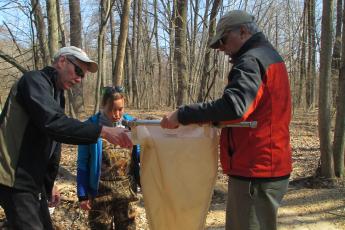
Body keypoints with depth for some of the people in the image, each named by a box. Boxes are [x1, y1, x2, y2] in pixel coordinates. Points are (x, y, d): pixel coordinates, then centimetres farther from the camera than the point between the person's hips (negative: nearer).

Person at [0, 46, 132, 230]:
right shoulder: (34, 80, -13)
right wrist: (103, 131, -33)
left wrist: (49, 183, 23)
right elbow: (53, 123, -30)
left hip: (33, 179, 10)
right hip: (15, 179, -10)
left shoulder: (56, 95, 17)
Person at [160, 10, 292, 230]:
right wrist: (211, 118, 11)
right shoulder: (269, 56, 18)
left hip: (255, 172, -10)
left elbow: (233, 106, -31)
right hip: (271, 166, 10)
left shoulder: (251, 60, -15)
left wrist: (182, 115, -26)